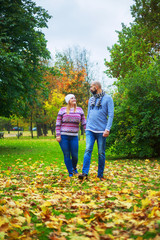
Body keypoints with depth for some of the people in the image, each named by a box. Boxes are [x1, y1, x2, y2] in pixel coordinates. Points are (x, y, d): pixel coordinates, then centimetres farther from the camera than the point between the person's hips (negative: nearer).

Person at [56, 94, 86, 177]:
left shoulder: (79, 110, 9)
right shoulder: (63, 110, 3)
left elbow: (84, 122, 7)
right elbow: (58, 123, 1)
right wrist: (58, 135, -7)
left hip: (74, 137, 2)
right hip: (63, 136, -1)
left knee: (75, 155, -1)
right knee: (67, 155, 0)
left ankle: (74, 167, 29)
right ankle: (70, 173, 11)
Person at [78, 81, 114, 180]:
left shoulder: (108, 98, 0)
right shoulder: (91, 100, 17)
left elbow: (111, 115, -7)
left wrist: (107, 129, -16)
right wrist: (87, 127, 16)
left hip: (101, 131, -4)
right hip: (90, 130, 4)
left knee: (101, 153, 3)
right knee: (88, 150, -11)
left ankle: (100, 175, 11)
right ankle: (85, 173, -17)